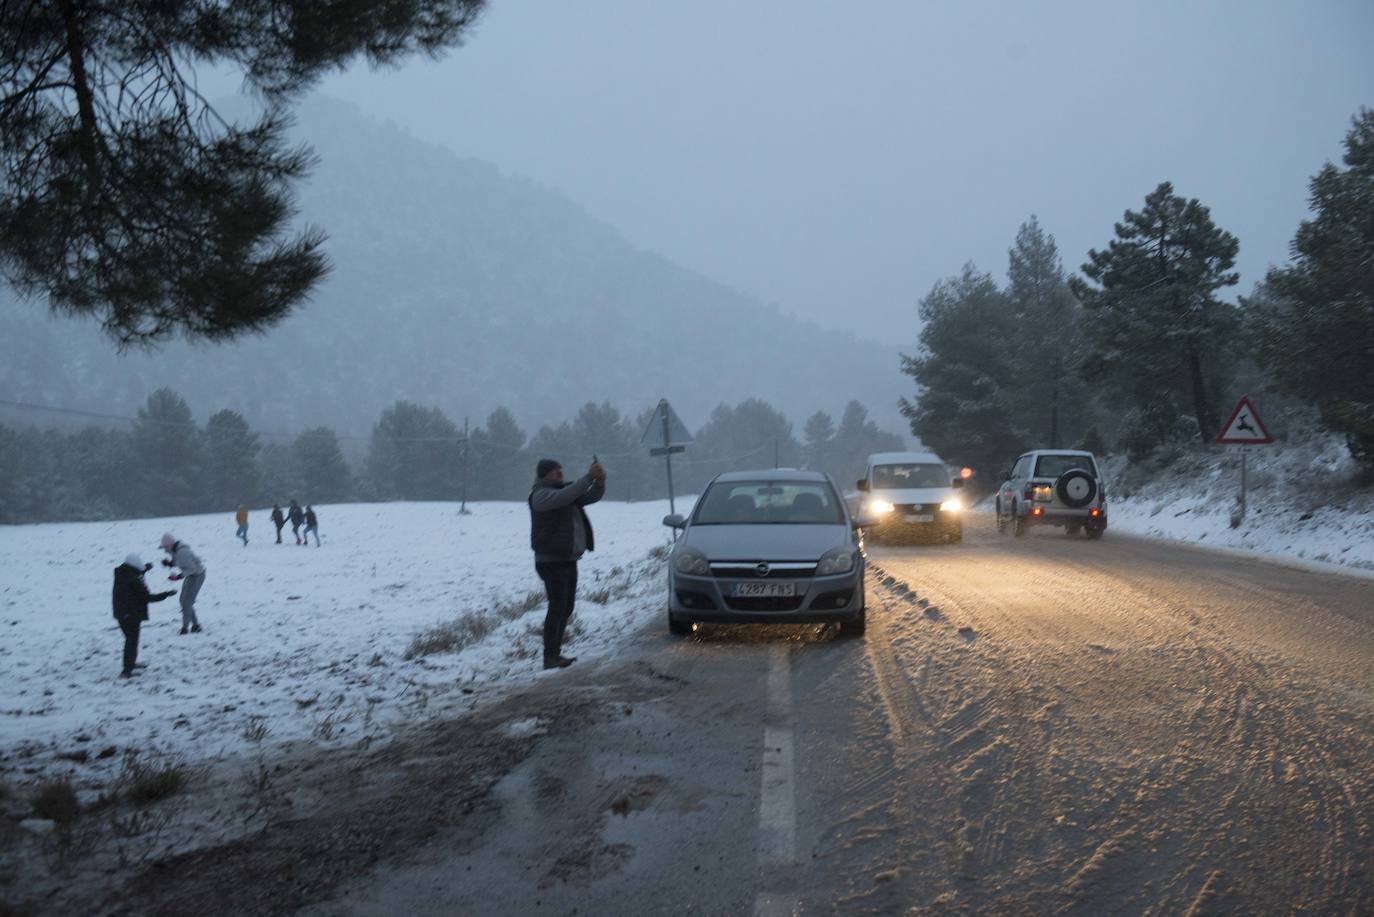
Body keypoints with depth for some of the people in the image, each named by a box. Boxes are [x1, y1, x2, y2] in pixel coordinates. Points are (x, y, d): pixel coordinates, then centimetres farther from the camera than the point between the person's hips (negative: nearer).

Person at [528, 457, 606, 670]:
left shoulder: (563, 490, 16)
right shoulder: (541, 495, -10)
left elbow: (592, 497, 14)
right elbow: (565, 496, -28)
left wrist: (599, 482, -7)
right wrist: (588, 477, -29)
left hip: (569, 560, 9)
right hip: (551, 562, -9)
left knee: (566, 609, 11)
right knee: (557, 608, -11)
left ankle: (556, 653, 18)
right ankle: (550, 657, -9)